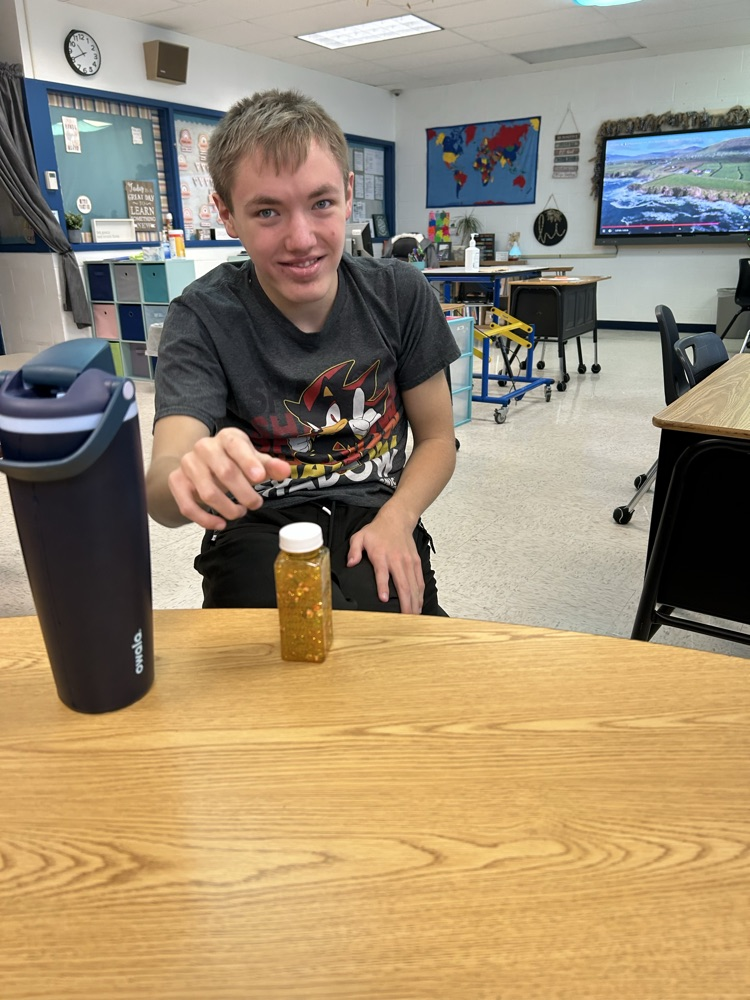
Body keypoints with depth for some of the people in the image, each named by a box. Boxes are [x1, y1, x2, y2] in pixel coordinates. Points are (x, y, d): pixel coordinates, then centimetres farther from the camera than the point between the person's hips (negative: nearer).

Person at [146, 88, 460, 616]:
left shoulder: (400, 294, -2)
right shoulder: (203, 318, -10)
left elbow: (437, 438, 6)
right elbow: (162, 494, -21)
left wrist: (397, 519, -14)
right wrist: (191, 475, -47)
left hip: (374, 518, 3)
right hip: (260, 528, -2)